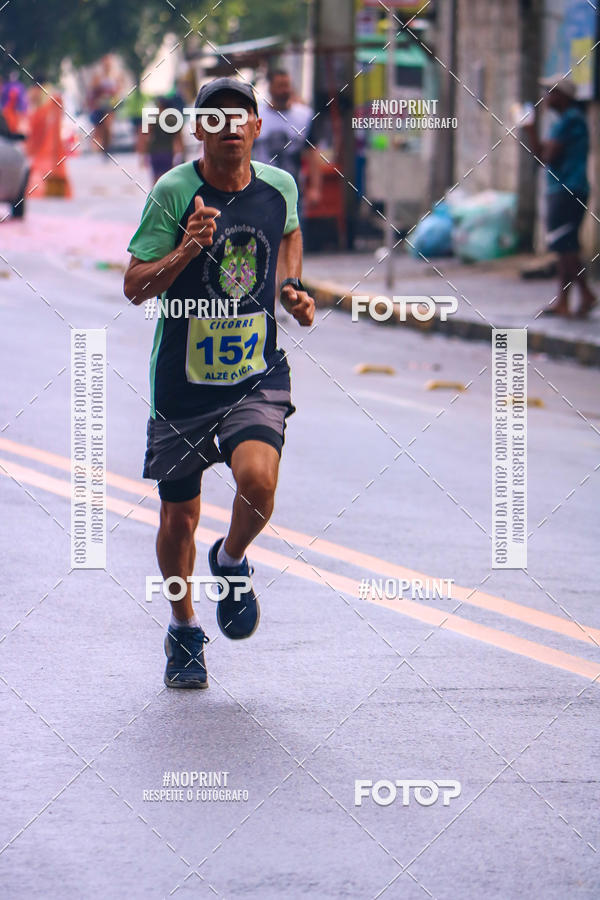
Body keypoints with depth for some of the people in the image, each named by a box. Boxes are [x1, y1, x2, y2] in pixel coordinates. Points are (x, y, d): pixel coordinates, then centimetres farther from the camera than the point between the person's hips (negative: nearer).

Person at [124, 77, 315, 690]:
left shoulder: (278, 187, 0)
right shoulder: (173, 192, -11)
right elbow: (135, 287, -12)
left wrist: (292, 287, 9)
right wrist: (184, 253, -29)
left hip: (258, 375, 1)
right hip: (183, 380, -1)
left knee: (258, 479, -25)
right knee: (178, 517, 8)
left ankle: (231, 561, 9)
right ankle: (184, 629, 34)